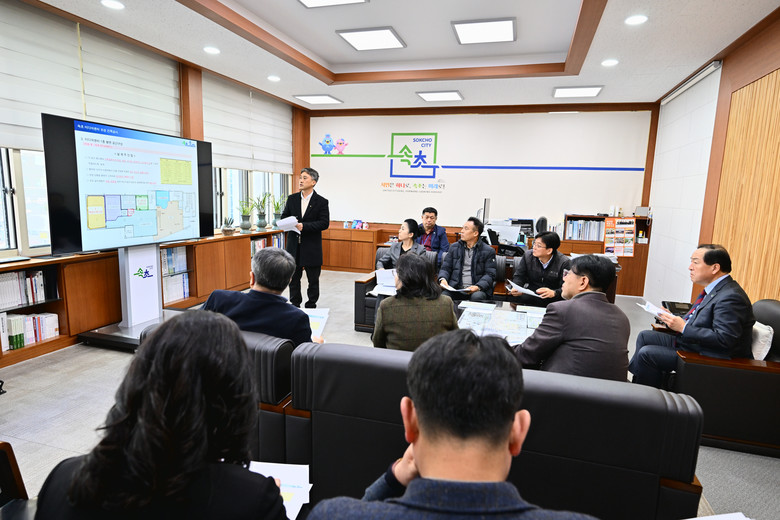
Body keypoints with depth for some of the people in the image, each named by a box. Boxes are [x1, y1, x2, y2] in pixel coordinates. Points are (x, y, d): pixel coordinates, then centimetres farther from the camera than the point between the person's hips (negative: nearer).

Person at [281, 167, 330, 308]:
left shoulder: (321, 202, -4)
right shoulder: (292, 199, 8)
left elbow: (324, 223, -11)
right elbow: (284, 216, 14)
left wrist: (304, 226, -21)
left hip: (311, 247, -3)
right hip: (294, 245, 4)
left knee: (313, 279, 7)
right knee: (294, 277, 10)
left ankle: (311, 306, 20)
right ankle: (295, 305, 23)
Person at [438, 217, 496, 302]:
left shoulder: (488, 251, 7)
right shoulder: (454, 247, 17)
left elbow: (490, 274, 1)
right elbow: (445, 268, 16)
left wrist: (478, 287, -18)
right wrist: (443, 279, -7)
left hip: (476, 290, -2)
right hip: (455, 288, 2)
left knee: (476, 297, -37)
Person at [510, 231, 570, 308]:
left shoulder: (564, 263, -11)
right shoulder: (528, 255, 2)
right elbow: (519, 276, 7)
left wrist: (554, 293, -38)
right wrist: (516, 289, -16)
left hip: (553, 299, -2)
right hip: (530, 296, 2)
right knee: (515, 299, -29)